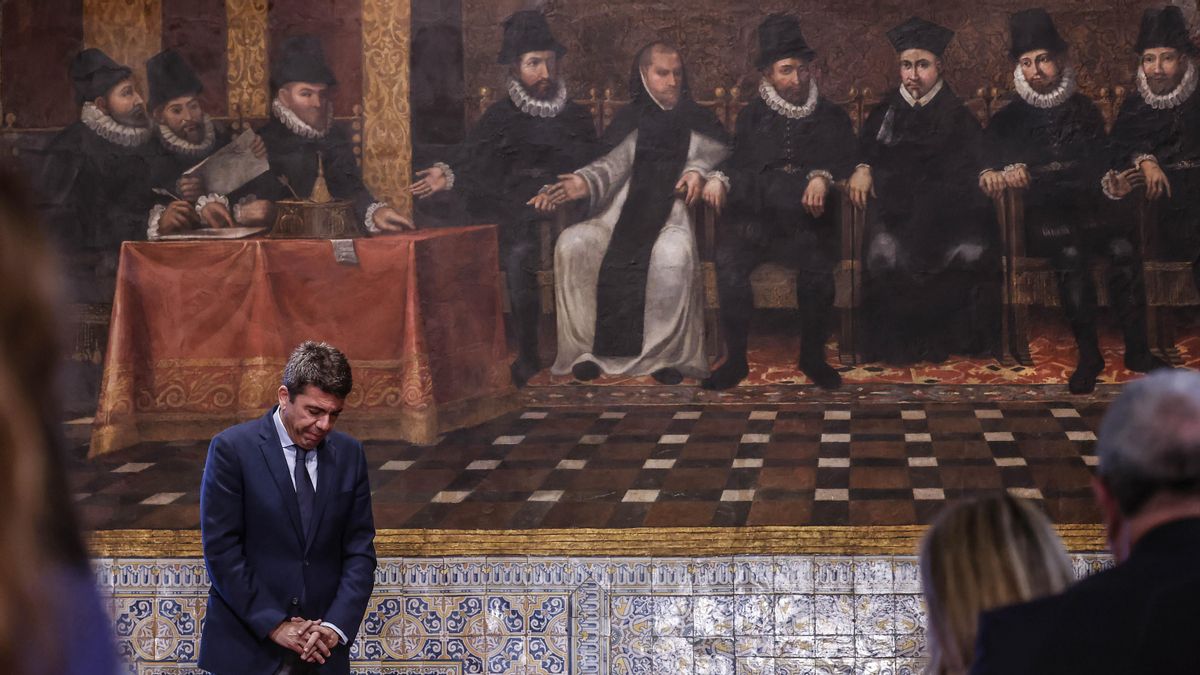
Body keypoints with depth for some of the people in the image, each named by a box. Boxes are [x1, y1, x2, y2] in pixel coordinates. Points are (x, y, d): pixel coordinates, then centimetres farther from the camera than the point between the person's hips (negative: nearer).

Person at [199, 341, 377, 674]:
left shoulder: (349, 454, 5)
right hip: (247, 647, -3)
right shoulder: (232, 449, -7)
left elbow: (360, 550, 5)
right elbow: (221, 550, -10)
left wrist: (336, 626, -8)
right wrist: (274, 625, -13)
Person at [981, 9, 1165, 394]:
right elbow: (990, 159, -1)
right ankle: (1088, 354, -23)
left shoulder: (1085, 112, 8)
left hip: (1086, 213, 1)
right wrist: (990, 174, -28)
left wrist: (1032, 173, -20)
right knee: (1070, 254, -31)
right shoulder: (1009, 119, 10)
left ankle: (1137, 350, -18)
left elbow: (1093, 169, -6)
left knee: (1122, 249, -26)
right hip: (1040, 220, -1)